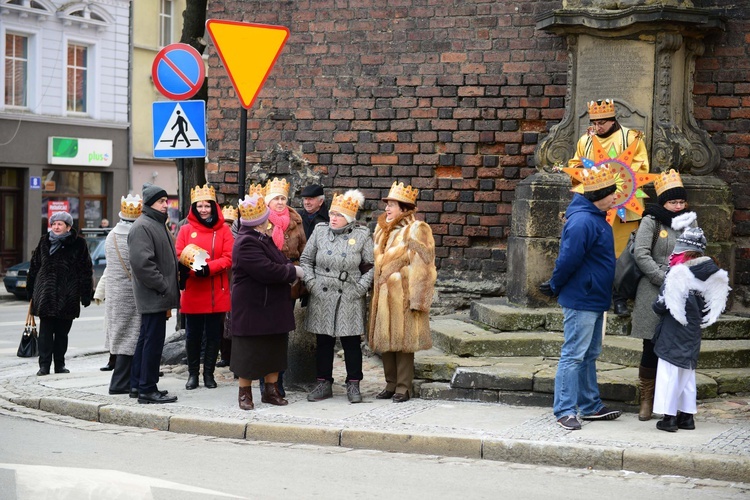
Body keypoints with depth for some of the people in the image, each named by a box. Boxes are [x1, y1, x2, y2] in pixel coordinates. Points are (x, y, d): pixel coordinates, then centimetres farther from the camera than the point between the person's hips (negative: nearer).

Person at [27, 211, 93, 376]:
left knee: (62, 332, 7)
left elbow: (86, 271, 1)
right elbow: (34, 267, 14)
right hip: (45, 294, 1)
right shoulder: (44, 242, 9)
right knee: (45, 331, -3)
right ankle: (44, 365, -3)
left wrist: (86, 294, -3)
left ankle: (60, 364, 16)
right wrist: (31, 290, 13)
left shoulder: (78, 244, 1)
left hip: (68, 296, -1)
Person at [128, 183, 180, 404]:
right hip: (153, 296, -11)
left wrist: (170, 290, 17)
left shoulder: (158, 224, 20)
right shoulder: (142, 227, -14)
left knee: (147, 339, 15)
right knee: (154, 340, -8)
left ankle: (138, 384, 23)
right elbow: (141, 263, -23)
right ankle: (147, 389, -5)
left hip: (158, 296, 11)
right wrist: (164, 288, -20)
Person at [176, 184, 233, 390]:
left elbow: (228, 258, -5)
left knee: (214, 334, 7)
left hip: (217, 293, 0)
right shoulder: (186, 230, 3)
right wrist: (195, 270, -23)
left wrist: (208, 267, -20)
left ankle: (209, 373, 17)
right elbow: (179, 257, -4)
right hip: (193, 292, 0)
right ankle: (193, 373, 18)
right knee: (193, 334, 7)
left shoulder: (223, 230, 3)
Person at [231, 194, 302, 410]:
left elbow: (279, 261, 18)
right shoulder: (246, 243, -20)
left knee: (274, 349, 12)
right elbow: (266, 270, -27)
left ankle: (271, 390, 21)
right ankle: (245, 393, 12)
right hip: (252, 308, -9)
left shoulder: (263, 239, 12)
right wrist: (293, 271, -14)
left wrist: (290, 270, -5)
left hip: (272, 306, 10)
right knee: (249, 350, 1)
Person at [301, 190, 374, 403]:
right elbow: (306, 259, 11)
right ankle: (324, 384, 16)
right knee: (323, 341, 8)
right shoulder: (320, 231, 6)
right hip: (322, 297, 2)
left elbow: (371, 265, 3)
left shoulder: (362, 235, 1)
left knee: (351, 342, 2)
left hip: (350, 299, -2)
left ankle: (353, 385, 11)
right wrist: (311, 282, 0)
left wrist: (361, 287, -7)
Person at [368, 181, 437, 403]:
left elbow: (421, 266, -13)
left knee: (403, 340, -4)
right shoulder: (383, 230, 15)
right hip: (383, 293, 7)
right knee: (385, 340, 8)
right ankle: (391, 384, 17)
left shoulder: (416, 230, -8)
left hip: (403, 293, -7)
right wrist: (376, 291, 16)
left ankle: (403, 387, 3)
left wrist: (416, 298, -18)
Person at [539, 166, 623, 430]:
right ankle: (565, 411, 0)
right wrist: (556, 287, -9)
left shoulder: (597, 219, 12)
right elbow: (568, 259, -22)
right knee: (574, 356, -5)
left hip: (594, 300, 10)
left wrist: (555, 286, 17)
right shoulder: (582, 222, -22)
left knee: (589, 355, 16)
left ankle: (591, 406, 25)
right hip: (581, 301, -10)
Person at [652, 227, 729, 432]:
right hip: (693, 336, 7)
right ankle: (687, 416, 20)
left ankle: (669, 417, 0)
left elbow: (661, 306, -17)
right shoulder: (707, 276, 3)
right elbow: (710, 308, 11)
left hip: (672, 337, -7)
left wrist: (657, 304, 4)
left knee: (670, 374, -1)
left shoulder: (678, 275, -17)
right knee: (688, 373, 16)